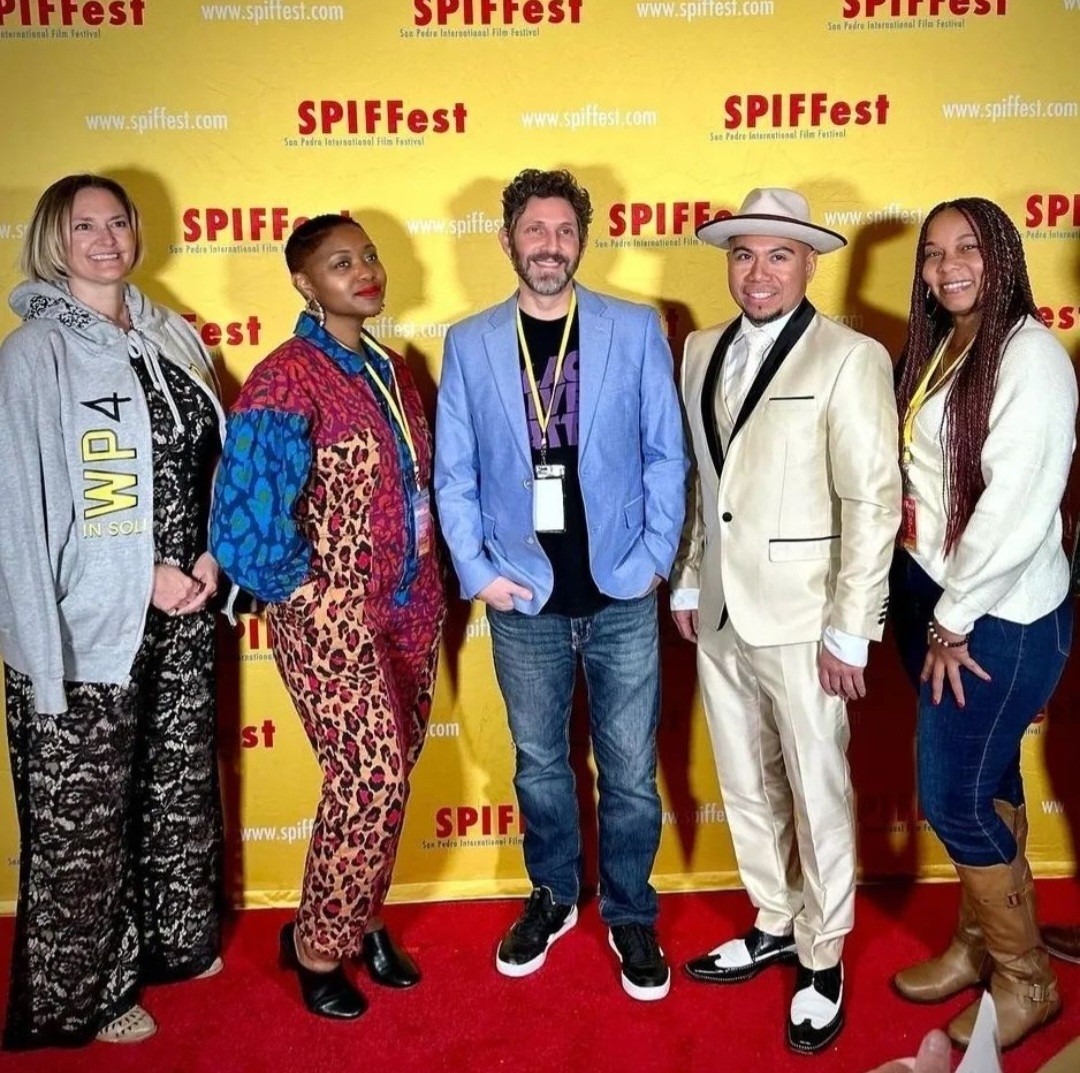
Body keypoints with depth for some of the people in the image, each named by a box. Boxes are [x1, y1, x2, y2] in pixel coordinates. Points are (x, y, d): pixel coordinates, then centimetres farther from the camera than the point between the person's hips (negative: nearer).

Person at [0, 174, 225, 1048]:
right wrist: (144, 574, -15)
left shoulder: (171, 337, 9)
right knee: (85, 812, 7)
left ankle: (174, 939, 41)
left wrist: (209, 555, -3)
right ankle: (83, 994, 27)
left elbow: (212, 459, 11)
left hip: (179, 611, 6)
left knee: (181, 781, 19)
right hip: (89, 623, -6)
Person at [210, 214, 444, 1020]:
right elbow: (252, 496, -25)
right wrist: (296, 582, -13)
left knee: (390, 776, 14)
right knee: (372, 780, -6)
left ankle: (363, 919, 36)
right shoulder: (290, 375, -15)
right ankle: (316, 946, 18)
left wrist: (426, 582, 10)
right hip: (332, 614, -7)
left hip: (411, 604, 7)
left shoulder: (391, 369, 10)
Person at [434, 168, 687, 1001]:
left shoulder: (636, 330, 0)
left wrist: (655, 557, -6)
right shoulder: (469, 343, 2)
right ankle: (553, 897, 39)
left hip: (621, 596, -1)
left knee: (630, 772, 9)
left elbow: (666, 454, 1)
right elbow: (454, 473, 3)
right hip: (524, 598, 1)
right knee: (539, 765, 17)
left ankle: (631, 915, 30)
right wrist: (477, 572, -5)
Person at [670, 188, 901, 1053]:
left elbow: (873, 504, -13)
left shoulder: (850, 359, -11)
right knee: (746, 785, 19)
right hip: (720, 614, 6)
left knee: (817, 796, 9)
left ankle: (823, 960, 30)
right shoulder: (703, 351, 8)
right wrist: (688, 583, 12)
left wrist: (848, 633, -14)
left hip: (801, 620, -6)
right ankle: (774, 925, 40)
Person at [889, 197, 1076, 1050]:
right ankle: (977, 945, 34)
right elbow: (921, 480, 7)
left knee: (954, 797, 0)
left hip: (998, 615, -7)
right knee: (986, 785, 18)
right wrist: (934, 614, 2)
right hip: (936, 596, 7)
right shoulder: (937, 348, 10)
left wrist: (955, 622, -15)